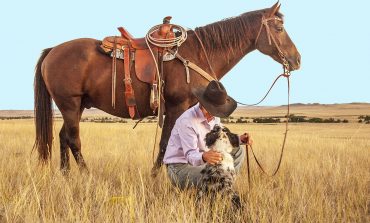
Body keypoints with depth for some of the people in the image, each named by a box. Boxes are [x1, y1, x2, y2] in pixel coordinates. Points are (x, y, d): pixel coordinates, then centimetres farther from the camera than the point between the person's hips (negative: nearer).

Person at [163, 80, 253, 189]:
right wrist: (204, 157, -54)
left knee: (238, 152, 4)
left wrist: (240, 139, -5)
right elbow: (190, 155, -31)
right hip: (180, 168, -9)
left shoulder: (214, 117, 1)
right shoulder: (187, 121, -26)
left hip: (198, 163, 9)